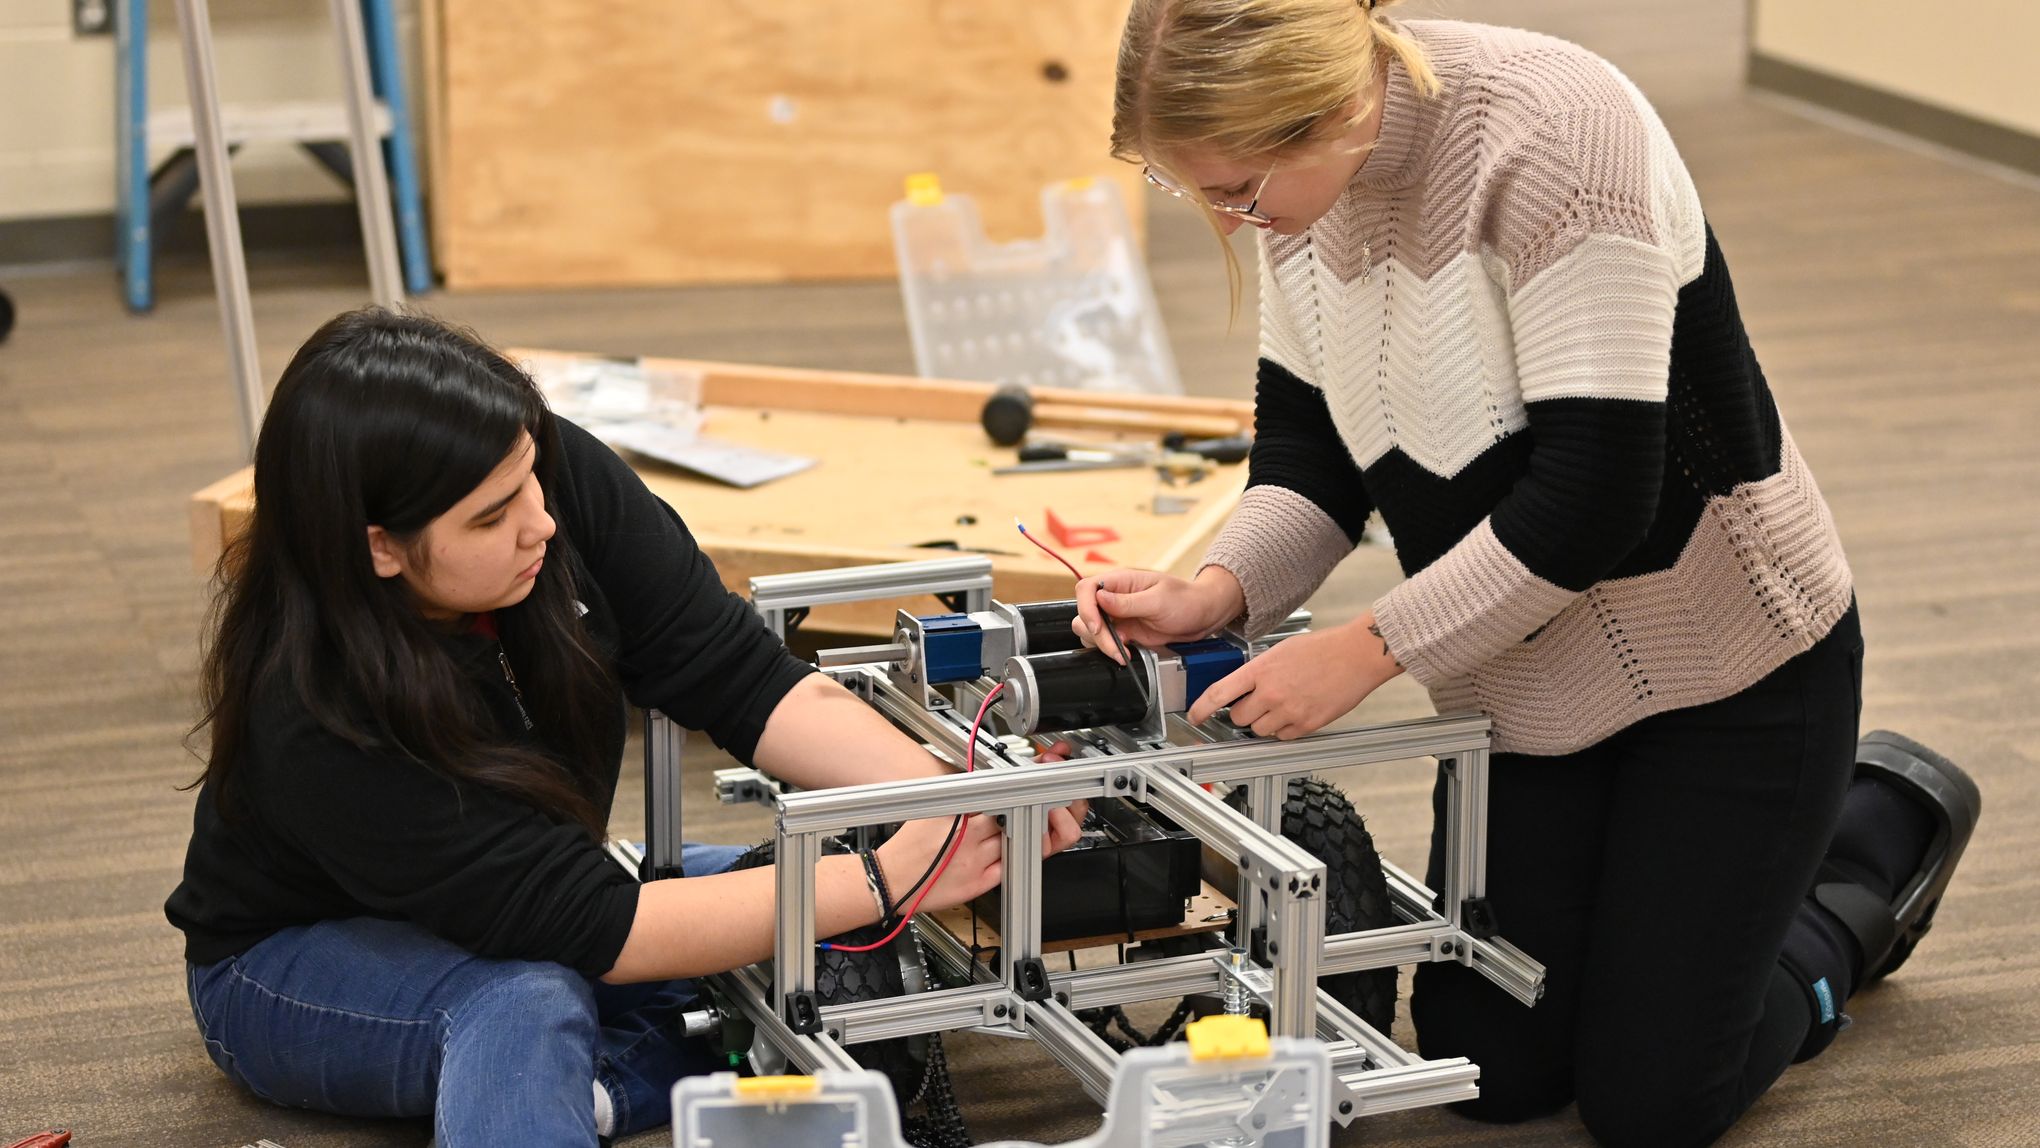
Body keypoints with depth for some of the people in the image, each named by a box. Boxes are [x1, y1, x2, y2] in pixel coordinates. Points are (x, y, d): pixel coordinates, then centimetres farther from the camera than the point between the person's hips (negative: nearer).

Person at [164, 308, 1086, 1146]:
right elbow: (596, 931, -37)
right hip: (301, 958, -6)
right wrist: (885, 881, -38)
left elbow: (741, 679, -20)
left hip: (536, 892, 6)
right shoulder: (311, 721, -37)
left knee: (850, 948, -13)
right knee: (526, 1004, -39)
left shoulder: (562, 476, -24)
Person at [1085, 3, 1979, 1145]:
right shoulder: (1303, 173, -9)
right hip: (1525, 682, 7)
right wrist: (1218, 592, -18)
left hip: (1722, 663, -6)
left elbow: (1592, 493, -31)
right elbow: (1310, 443, 1)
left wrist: (1367, 649, -26)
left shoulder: (1553, 131, -31)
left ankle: (1882, 831, 22)